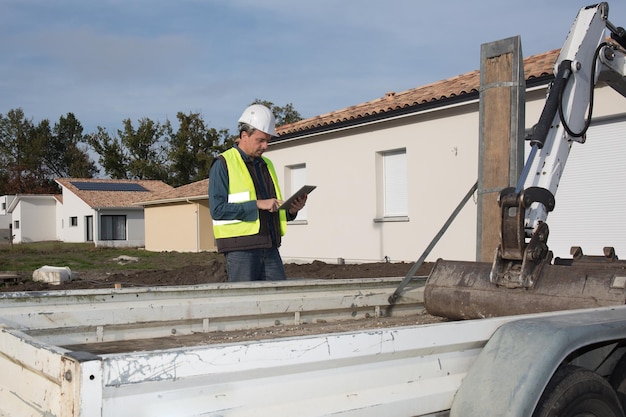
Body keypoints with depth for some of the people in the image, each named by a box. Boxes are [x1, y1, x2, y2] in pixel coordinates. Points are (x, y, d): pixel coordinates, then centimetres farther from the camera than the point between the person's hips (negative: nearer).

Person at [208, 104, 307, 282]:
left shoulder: (266, 165, 19)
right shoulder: (223, 164, -2)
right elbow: (218, 209, -13)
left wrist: (291, 210, 2)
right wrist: (257, 204, -18)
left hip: (269, 247, 6)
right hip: (240, 249, -6)